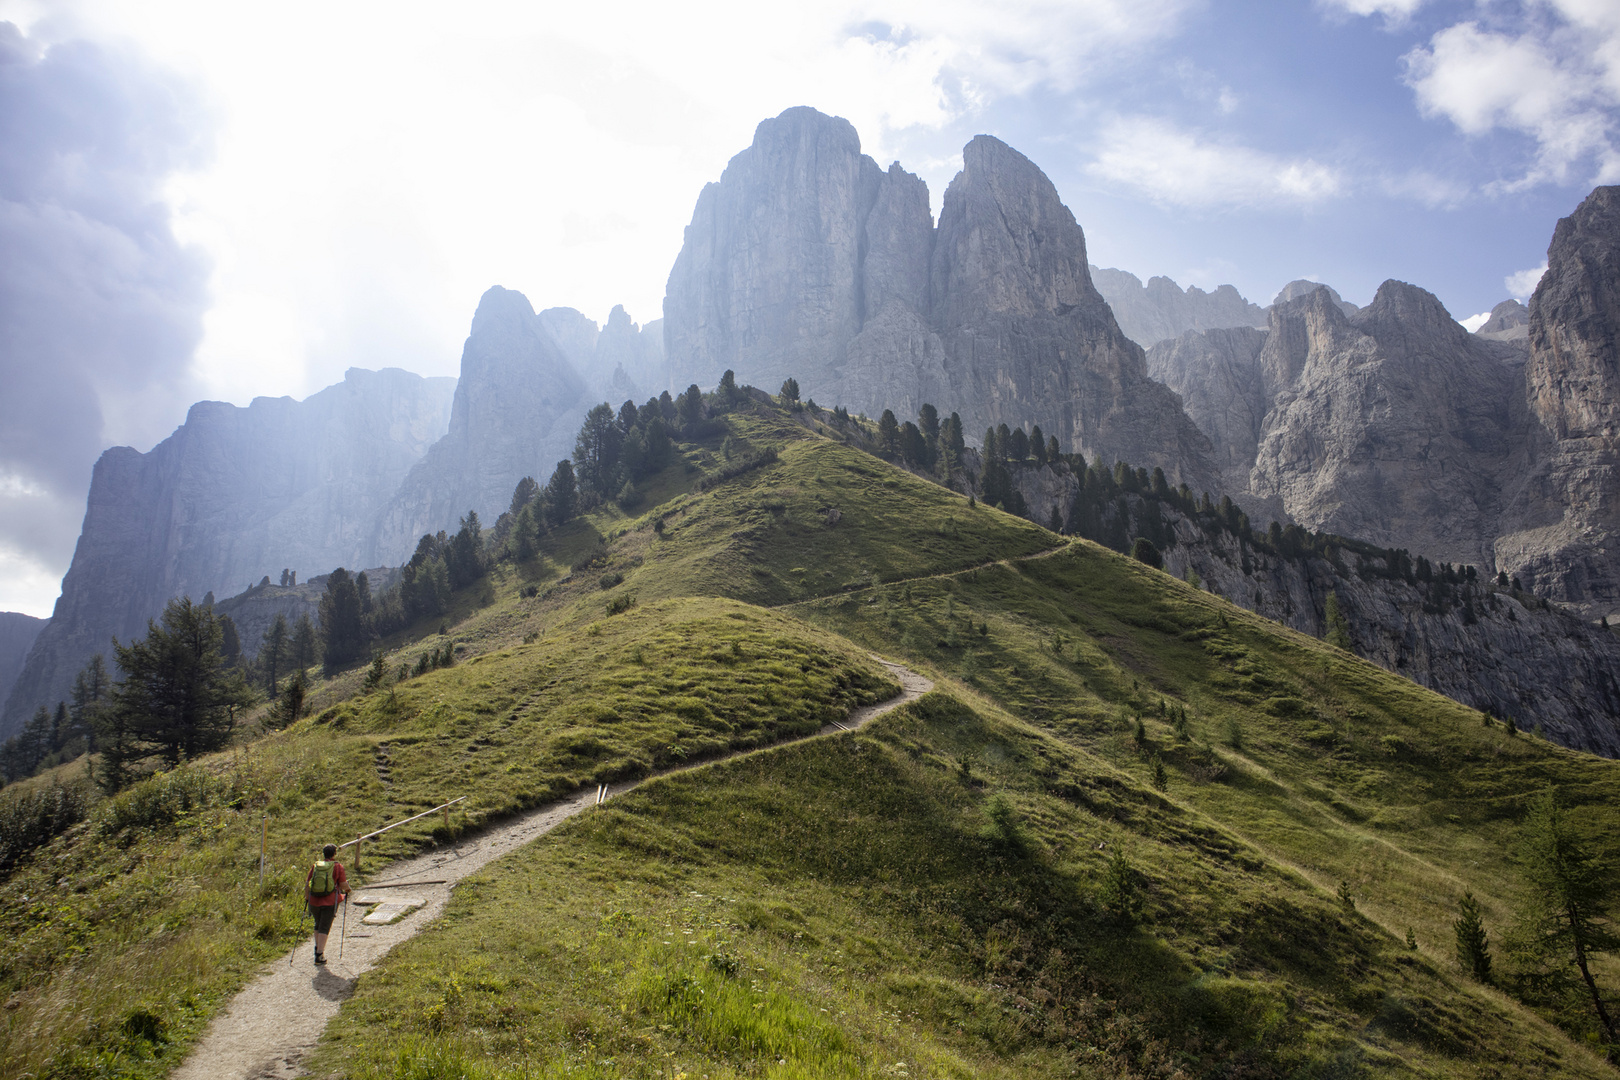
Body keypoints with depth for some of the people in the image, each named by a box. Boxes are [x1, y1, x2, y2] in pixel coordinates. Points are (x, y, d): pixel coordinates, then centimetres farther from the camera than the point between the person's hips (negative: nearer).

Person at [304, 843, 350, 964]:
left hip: (314, 901, 4)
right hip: (330, 902, -4)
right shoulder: (337, 866, -5)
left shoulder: (315, 866, 4)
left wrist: (306, 898, 20)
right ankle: (319, 955, -4)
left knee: (318, 924, 23)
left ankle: (318, 948, 30)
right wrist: (347, 890, 15)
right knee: (324, 927, 1)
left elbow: (307, 884, 6)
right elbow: (343, 885, -6)